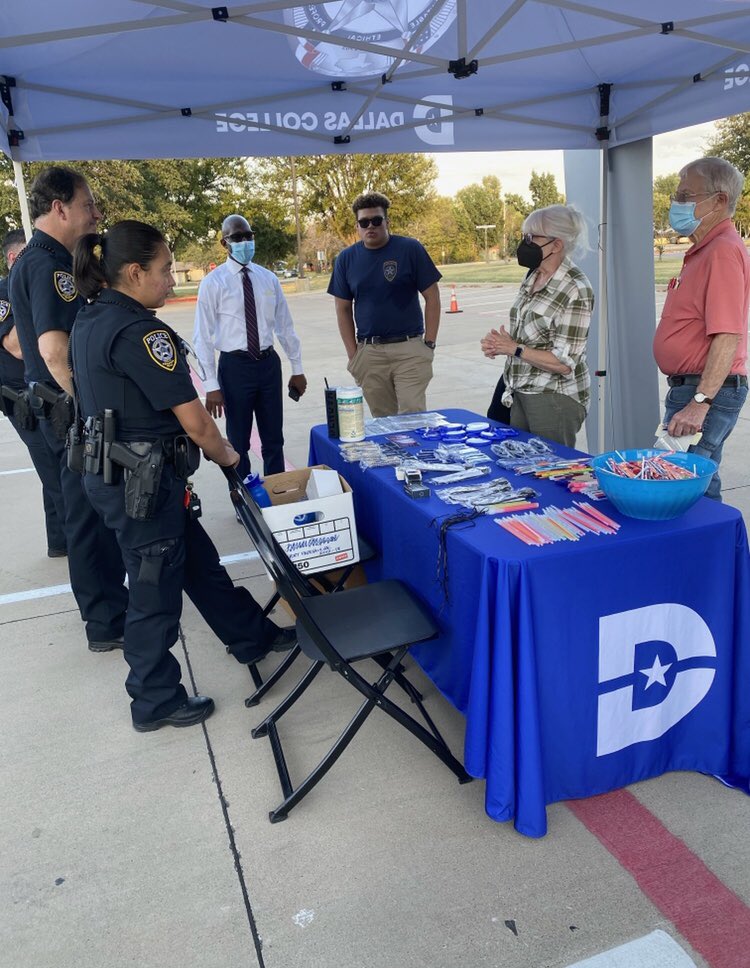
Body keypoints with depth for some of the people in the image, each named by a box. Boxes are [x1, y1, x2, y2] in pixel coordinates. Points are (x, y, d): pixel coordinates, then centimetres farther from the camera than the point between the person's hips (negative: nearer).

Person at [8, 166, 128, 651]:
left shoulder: (51, 261, 15)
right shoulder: (47, 265, -18)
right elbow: (54, 347, -28)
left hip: (78, 411, 10)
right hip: (74, 411, -10)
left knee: (96, 510, 19)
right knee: (92, 514, -1)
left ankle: (111, 599, 35)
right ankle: (108, 624, 11)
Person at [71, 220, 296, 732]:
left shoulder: (91, 321, 8)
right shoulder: (140, 332, -22)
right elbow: (194, 420, -22)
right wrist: (225, 454, -2)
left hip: (113, 471, 10)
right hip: (142, 481, -10)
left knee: (199, 560, 21)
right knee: (155, 590, 7)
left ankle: (253, 636, 40)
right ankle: (156, 703, 26)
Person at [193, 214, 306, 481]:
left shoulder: (268, 278, 5)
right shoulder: (213, 282, -7)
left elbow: (285, 326, 10)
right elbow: (203, 337, -9)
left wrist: (297, 369, 10)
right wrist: (211, 385, -13)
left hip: (269, 363, 3)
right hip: (235, 366, -3)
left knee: (274, 438, 13)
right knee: (239, 442, 11)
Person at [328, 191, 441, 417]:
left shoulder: (411, 249, -2)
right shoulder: (346, 258, 6)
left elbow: (432, 297, 1)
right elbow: (343, 309, 11)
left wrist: (429, 344, -5)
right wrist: (353, 354, 4)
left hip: (409, 349, -2)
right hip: (369, 353, 3)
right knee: (382, 419, 10)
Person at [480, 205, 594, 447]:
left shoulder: (575, 290, -18)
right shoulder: (533, 275, 6)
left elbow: (564, 363, -20)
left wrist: (514, 349, -16)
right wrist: (499, 343, -1)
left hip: (555, 398, -8)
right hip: (522, 393, 8)